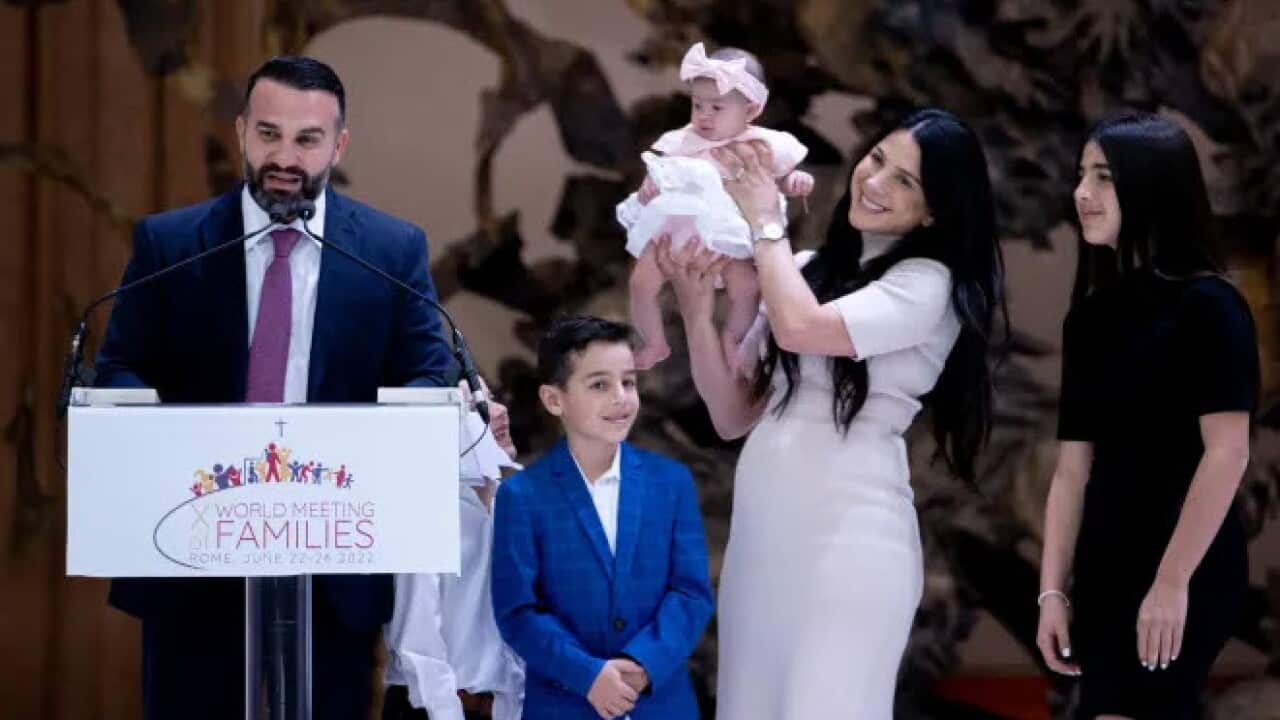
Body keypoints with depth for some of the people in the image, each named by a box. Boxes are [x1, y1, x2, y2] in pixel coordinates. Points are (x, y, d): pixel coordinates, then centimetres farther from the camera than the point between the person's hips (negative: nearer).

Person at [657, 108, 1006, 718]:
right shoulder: (805, 270, 12)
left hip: (846, 535, -6)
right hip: (759, 533, 6)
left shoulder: (930, 283, -4)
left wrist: (765, 220, -5)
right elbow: (734, 415, 12)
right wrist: (696, 308, -1)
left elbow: (801, 328, -21)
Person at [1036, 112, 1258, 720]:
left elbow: (1228, 451, -14)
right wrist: (1053, 589, 5)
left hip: (1186, 575, -7)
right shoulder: (1091, 317, 13)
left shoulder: (1206, 305, -7)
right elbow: (1074, 465, 11)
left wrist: (1173, 581, -19)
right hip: (1106, 575, 7)